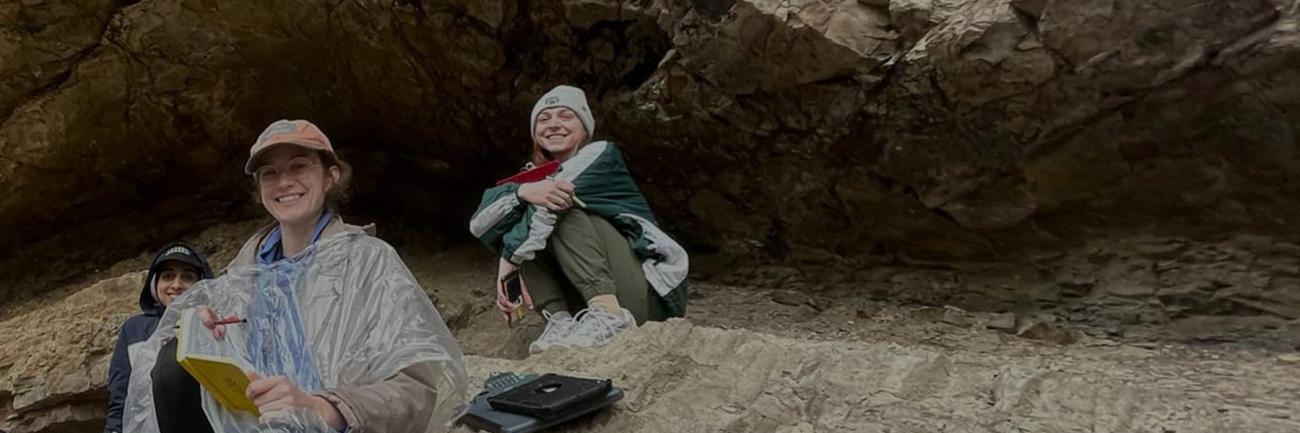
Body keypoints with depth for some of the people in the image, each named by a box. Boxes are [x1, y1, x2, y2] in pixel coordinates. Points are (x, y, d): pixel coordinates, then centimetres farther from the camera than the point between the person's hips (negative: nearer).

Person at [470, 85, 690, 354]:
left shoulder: (601, 155, 3)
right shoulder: (532, 178, 15)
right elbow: (478, 225, -5)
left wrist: (510, 259, -19)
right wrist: (522, 193, -26)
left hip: (650, 294, -4)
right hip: (587, 304, 5)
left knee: (559, 204, -17)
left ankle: (610, 314, -33)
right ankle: (559, 320, -21)